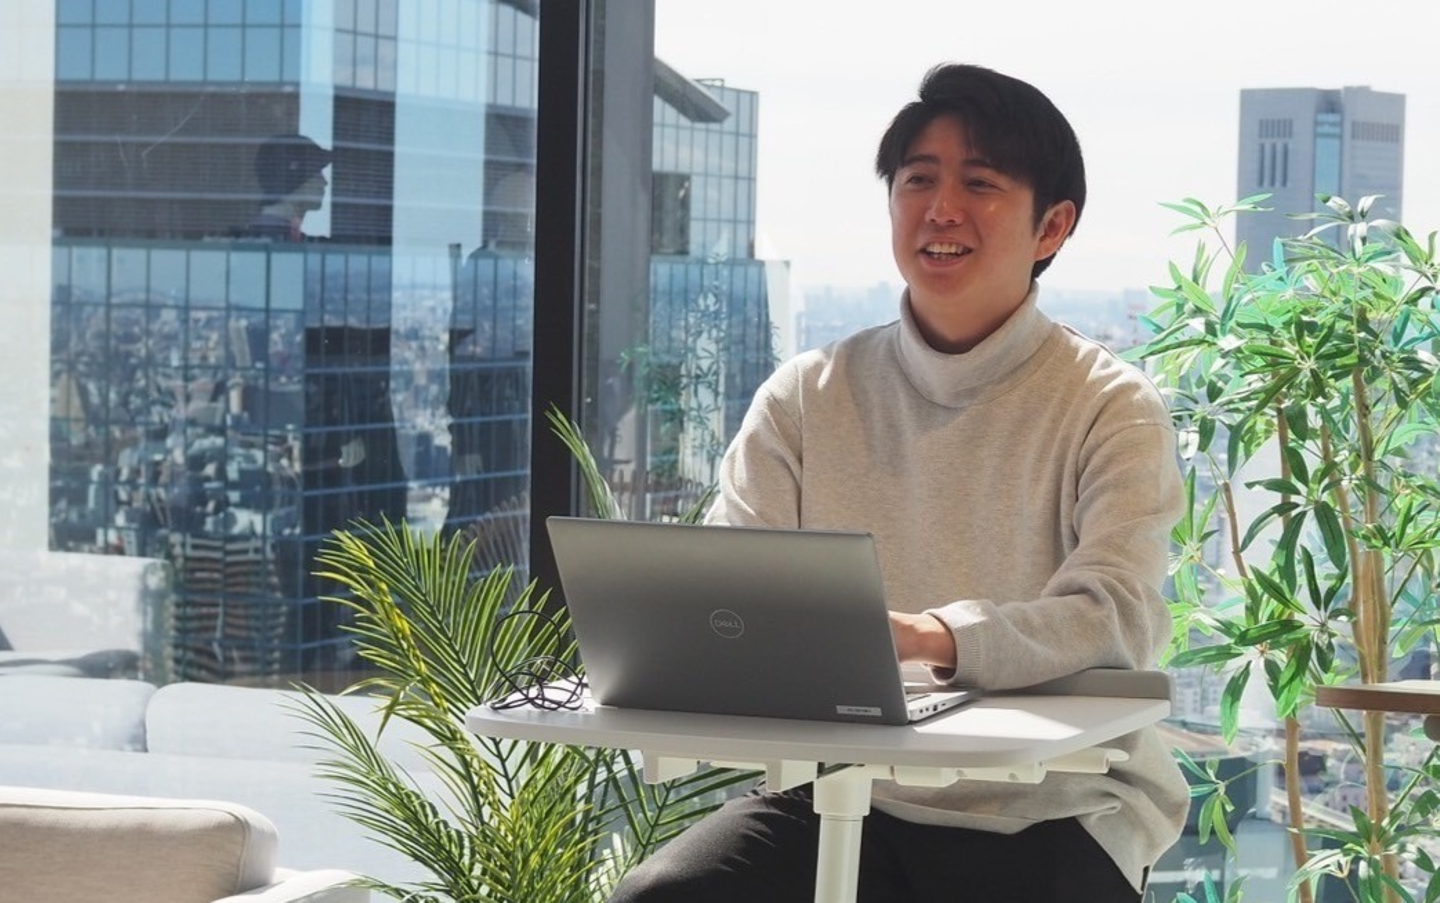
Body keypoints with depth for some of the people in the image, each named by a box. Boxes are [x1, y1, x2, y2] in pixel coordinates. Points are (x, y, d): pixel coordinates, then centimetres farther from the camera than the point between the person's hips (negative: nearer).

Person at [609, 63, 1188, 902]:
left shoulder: (1111, 408, -2)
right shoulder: (807, 396, 8)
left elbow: (1118, 614, -17)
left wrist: (929, 637, -37)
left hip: (1052, 814, -2)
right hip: (847, 798, 2)